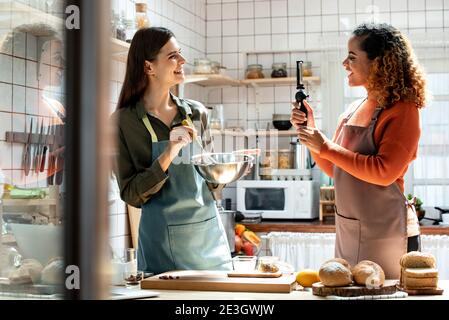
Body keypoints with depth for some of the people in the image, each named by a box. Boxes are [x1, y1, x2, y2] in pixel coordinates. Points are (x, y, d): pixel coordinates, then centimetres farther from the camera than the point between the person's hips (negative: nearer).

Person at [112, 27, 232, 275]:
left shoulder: (197, 113, 5)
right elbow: (131, 195, -10)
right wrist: (167, 157, -22)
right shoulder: (124, 121, -8)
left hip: (210, 235, 4)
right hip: (164, 244, -4)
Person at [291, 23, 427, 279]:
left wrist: (327, 148, -20)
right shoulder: (353, 111, 10)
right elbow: (334, 171, 15)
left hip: (386, 236, -7)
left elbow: (384, 173, -23)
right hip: (347, 232, 8)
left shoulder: (402, 111, -12)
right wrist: (310, 130, 3)